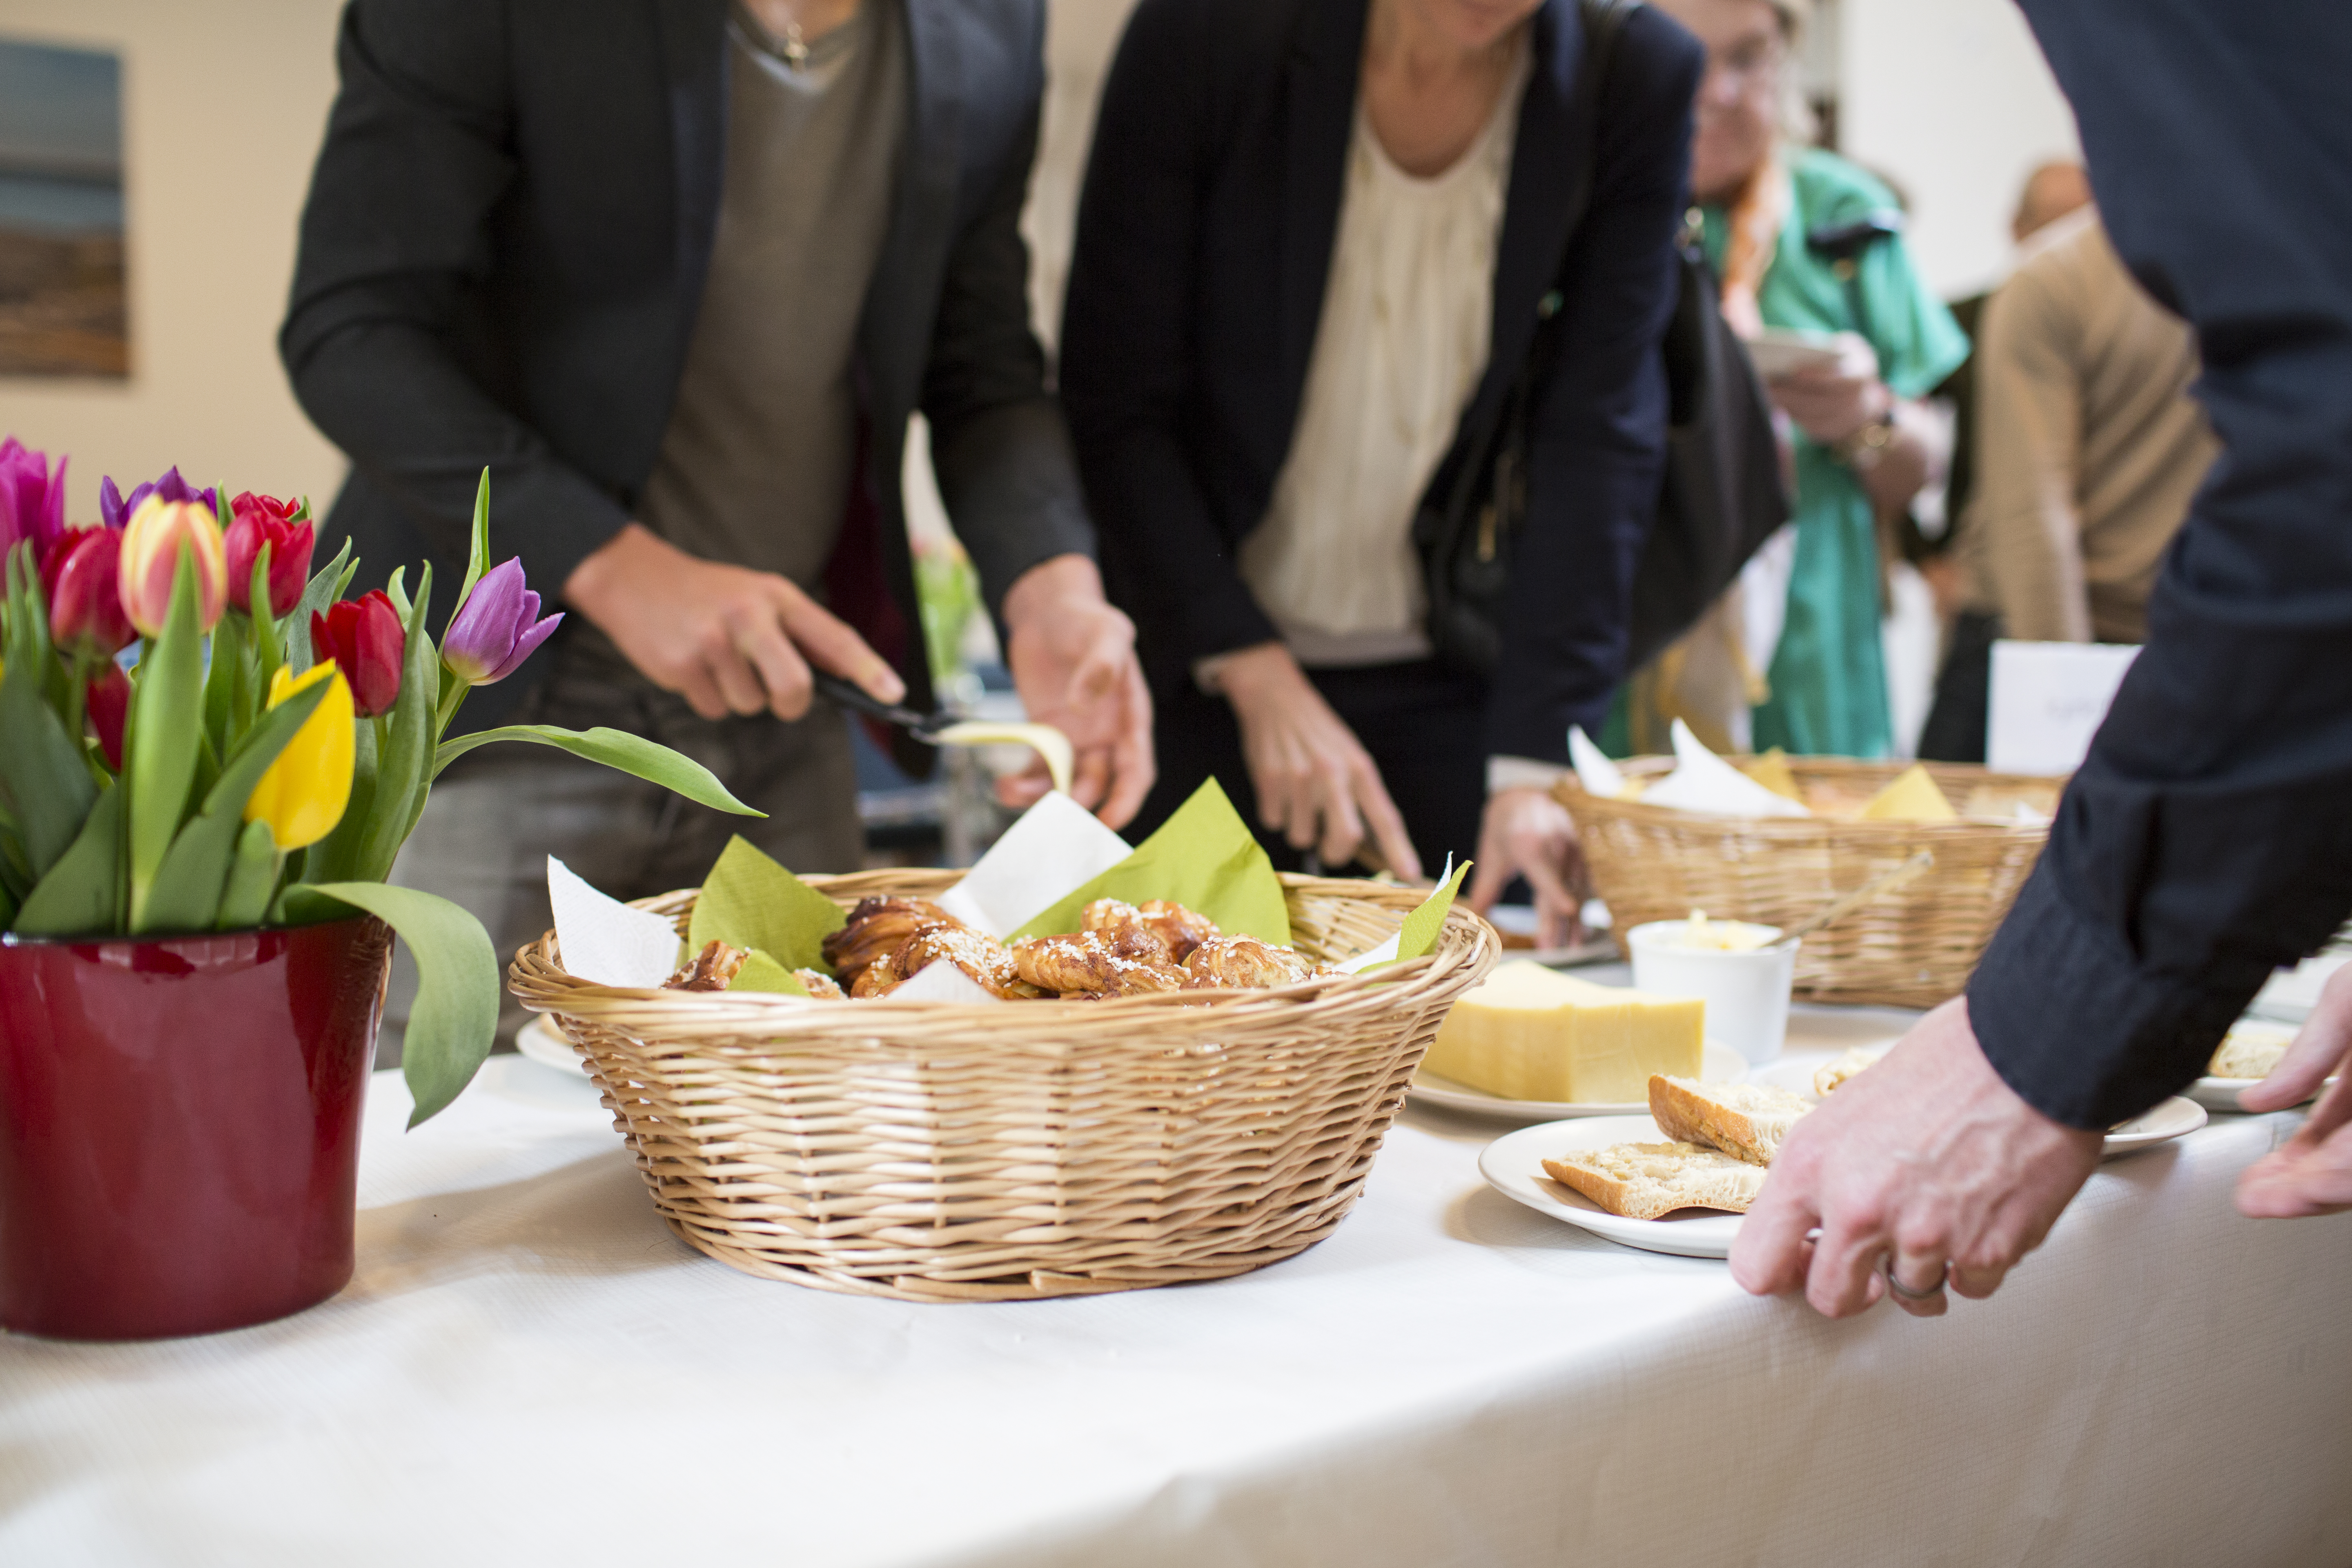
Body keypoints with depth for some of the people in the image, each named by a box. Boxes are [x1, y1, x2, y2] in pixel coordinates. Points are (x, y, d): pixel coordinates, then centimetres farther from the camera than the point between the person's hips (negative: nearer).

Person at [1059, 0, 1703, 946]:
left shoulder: (1637, 78, -10)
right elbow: (1114, 402, -11)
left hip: (1456, 679, 1)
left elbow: (1601, 437, -11)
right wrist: (1258, 677, -17)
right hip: (1201, 666, -1)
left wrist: (1533, 766, -17)